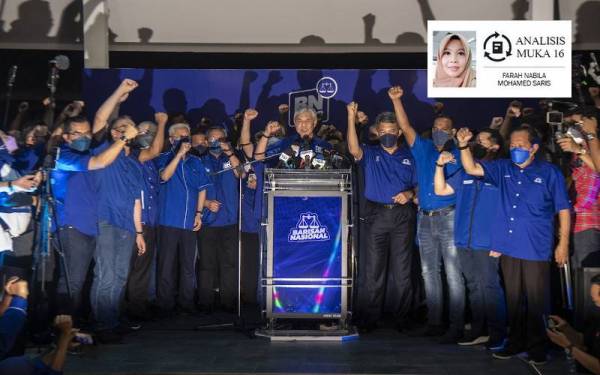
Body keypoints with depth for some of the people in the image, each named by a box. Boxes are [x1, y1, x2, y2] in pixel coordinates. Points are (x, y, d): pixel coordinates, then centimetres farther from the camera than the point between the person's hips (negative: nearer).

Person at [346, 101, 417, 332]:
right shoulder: (370, 155, 7)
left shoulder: (408, 156, 12)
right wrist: (351, 118, -25)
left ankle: (402, 317, 9)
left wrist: (410, 194, -10)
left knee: (402, 268, 1)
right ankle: (372, 317, 11)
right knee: (374, 268, 3)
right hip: (377, 215, 0)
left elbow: (418, 184, 12)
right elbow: (354, 149, -15)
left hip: (403, 215, 0)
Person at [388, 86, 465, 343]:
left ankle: (456, 326, -3)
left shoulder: (459, 155, 2)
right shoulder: (423, 149, 12)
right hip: (425, 218, 5)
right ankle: (434, 322, 18)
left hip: (449, 218, -5)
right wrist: (396, 100, -5)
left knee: (453, 273, -6)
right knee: (429, 271, 9)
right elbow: (406, 127, 3)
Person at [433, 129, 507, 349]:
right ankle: (479, 330, 21)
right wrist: (440, 165, 3)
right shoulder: (465, 172, 16)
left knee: (489, 287, -5)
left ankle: (497, 333, 5)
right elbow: (440, 190, 16)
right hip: (464, 241, 6)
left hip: (488, 244, -6)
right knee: (474, 287, 12)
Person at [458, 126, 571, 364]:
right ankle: (516, 342, 25)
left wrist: (563, 244, -3)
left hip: (537, 250, -4)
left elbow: (563, 209, 1)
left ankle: (537, 346, 15)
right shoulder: (503, 169, 10)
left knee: (536, 301, 2)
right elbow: (472, 168, 2)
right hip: (509, 248, 4)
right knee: (513, 299, 13)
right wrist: (463, 145, -14)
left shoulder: (549, 173, 0)